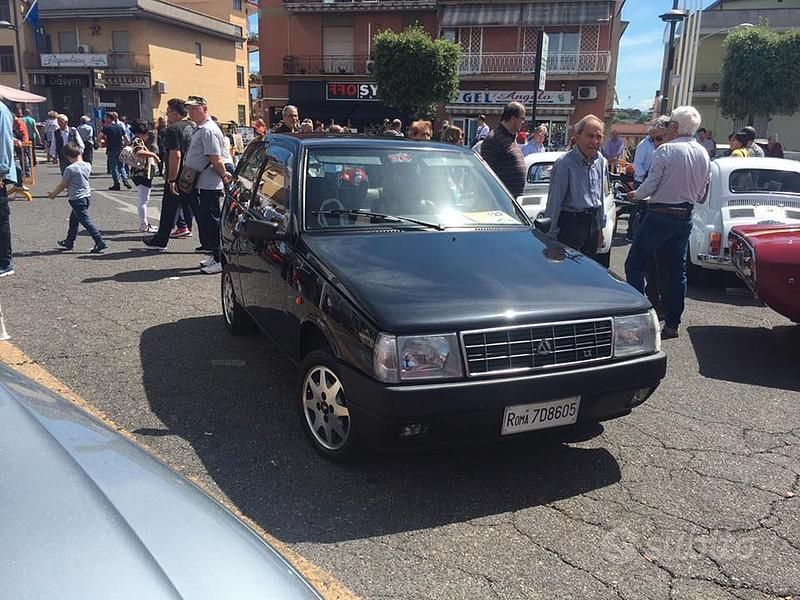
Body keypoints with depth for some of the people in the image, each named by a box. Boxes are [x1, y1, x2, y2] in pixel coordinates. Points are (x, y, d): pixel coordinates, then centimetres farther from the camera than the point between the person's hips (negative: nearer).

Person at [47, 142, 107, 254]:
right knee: (74, 219, 21)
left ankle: (100, 242, -14)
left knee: (86, 220, -7)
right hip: (87, 196, 8)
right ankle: (69, 242, 33)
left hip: (77, 199, -8)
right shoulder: (88, 165, 2)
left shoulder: (70, 169, -17)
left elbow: (62, 185, -8)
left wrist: (53, 194, 9)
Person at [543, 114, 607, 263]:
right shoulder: (564, 164, -16)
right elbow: (554, 202, -15)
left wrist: (600, 227, 19)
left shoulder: (601, 162, 6)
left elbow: (600, 196, 16)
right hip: (570, 224, -7)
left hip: (592, 223, 7)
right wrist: (551, 236, -13)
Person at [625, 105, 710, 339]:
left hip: (660, 215, -7)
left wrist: (635, 195, 6)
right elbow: (702, 195, 13)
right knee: (677, 269, 10)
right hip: (685, 217, 7)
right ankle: (672, 324, 15)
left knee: (635, 264, 2)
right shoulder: (704, 154, 8)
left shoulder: (666, 149, -13)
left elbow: (650, 185, -13)